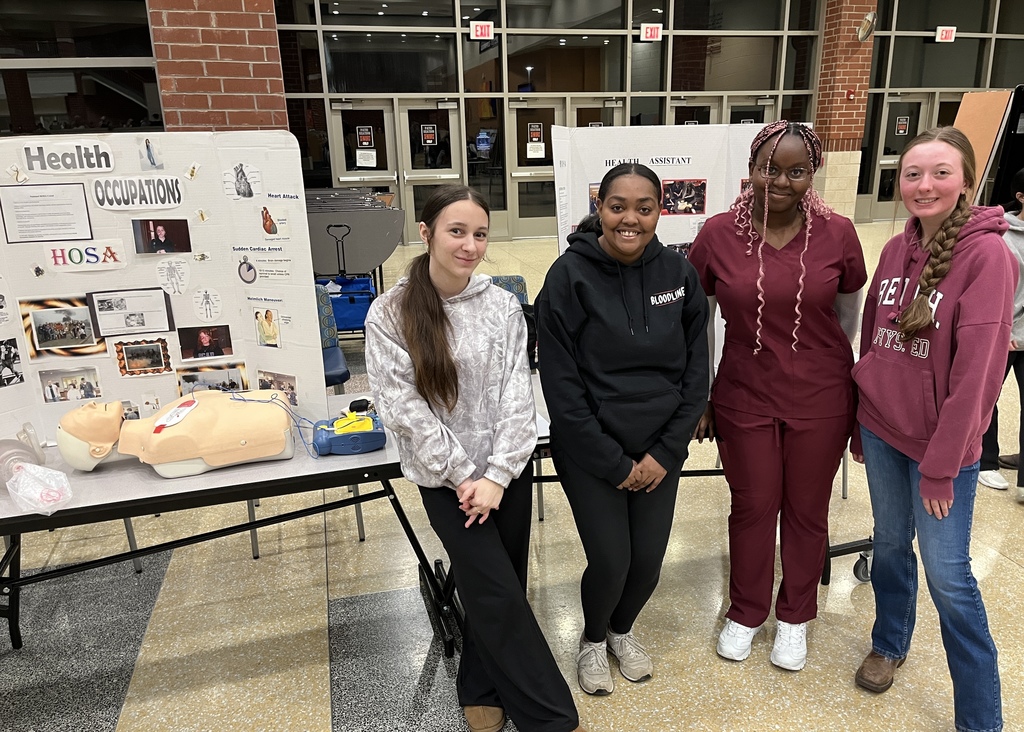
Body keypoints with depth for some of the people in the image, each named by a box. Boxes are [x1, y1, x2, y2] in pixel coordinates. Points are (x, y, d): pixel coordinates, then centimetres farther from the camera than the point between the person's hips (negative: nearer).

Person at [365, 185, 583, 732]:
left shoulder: (503, 305, -2)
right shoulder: (390, 314, -9)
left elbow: (517, 395, -4)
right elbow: (404, 408, -12)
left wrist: (497, 477, -12)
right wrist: (462, 476, -13)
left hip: (508, 470, 3)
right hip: (445, 477, -3)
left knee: (496, 590, 13)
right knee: (498, 593, -1)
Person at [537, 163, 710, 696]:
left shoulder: (679, 274, -4)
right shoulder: (570, 276, -15)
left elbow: (695, 370, 1)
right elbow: (561, 385, -14)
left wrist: (666, 452, -6)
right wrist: (615, 463, -13)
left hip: (659, 452, 4)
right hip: (590, 454, -3)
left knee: (648, 561, 10)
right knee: (611, 562, 1)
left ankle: (622, 629, 44)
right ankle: (593, 638, 36)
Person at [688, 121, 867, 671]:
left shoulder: (837, 234, -6)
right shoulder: (717, 234, -8)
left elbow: (850, 318, 7)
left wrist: (853, 395, 14)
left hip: (820, 401, 1)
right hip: (744, 399, 0)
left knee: (807, 511, 15)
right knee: (752, 508, 14)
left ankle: (795, 615, 39)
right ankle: (746, 611, 38)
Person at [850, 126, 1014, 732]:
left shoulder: (987, 254, -15)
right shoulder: (896, 250, 3)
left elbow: (976, 369, -17)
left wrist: (941, 465, -16)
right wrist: (861, 423, 12)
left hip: (943, 442, -5)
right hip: (882, 430, 5)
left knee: (948, 575, 3)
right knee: (891, 542, 20)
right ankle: (890, 643, 43)